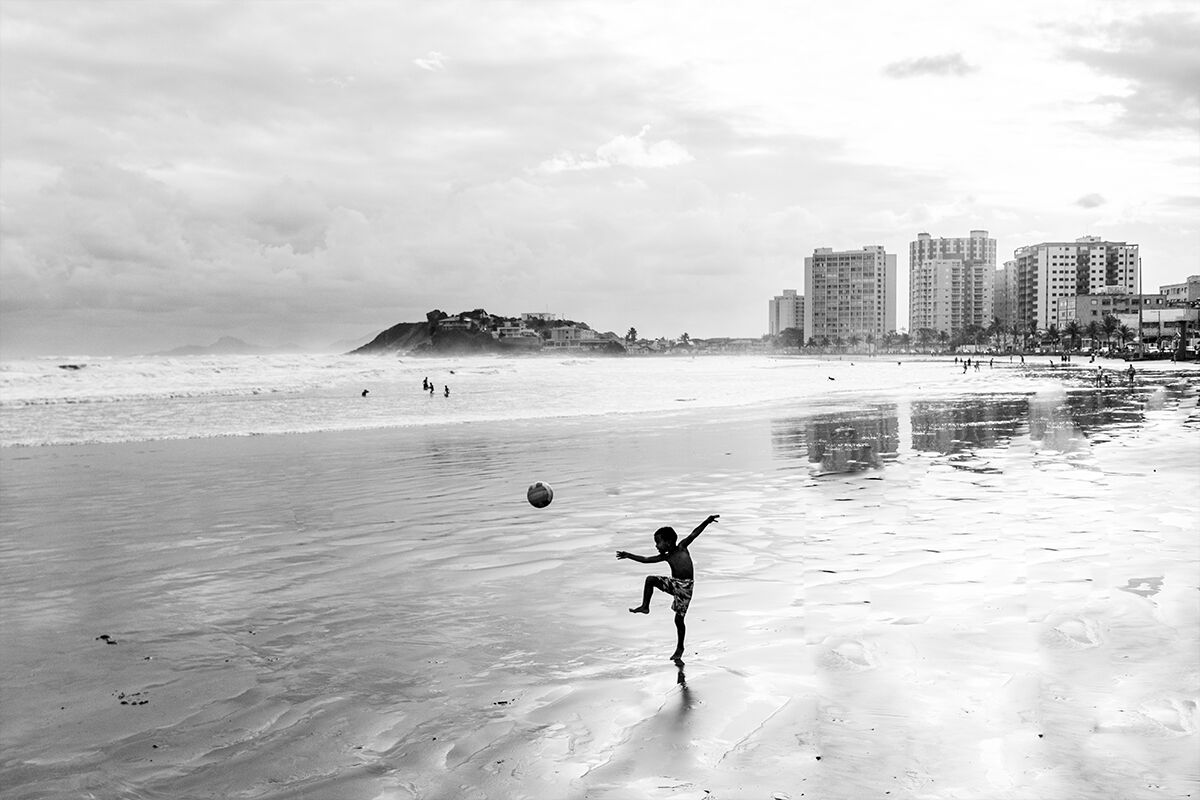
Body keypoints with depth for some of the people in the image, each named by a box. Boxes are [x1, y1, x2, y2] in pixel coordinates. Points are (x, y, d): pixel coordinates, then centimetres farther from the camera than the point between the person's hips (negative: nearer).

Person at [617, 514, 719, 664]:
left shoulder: (682, 547, 2)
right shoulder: (666, 557, 11)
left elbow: (694, 534, -3)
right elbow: (645, 559, 16)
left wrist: (707, 521, -9)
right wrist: (629, 556, 15)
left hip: (685, 586, -4)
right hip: (673, 583, 4)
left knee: (679, 618, -2)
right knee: (650, 579, -13)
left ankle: (680, 648, 12)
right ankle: (645, 606, 0)